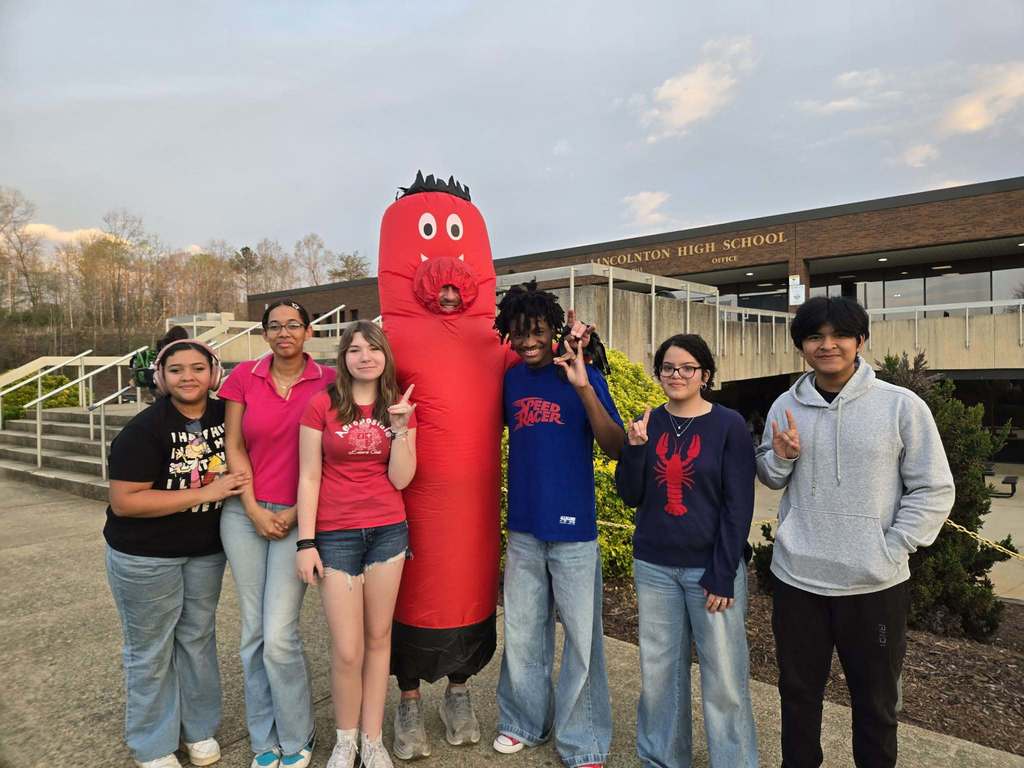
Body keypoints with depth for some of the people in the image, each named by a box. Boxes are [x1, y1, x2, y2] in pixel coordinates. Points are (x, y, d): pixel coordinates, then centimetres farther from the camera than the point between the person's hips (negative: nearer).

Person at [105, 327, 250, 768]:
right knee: (151, 650, 9)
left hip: (207, 550, 4)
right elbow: (124, 501, -22)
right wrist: (205, 493, -25)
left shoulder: (227, 415, -5)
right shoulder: (143, 430, -19)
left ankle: (199, 729, 35)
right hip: (145, 557, -4)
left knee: (198, 637, 16)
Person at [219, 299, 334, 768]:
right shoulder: (244, 376, 3)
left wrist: (295, 512, -8)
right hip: (245, 513, 3)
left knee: (279, 635, -5)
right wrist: (254, 509, -4)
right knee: (254, 631, 10)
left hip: (298, 516, -2)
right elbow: (234, 448, 4)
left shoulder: (328, 382, -4)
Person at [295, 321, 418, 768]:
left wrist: (400, 427, -14)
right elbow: (308, 478, -3)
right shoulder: (321, 406, -4)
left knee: (379, 637, 12)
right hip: (335, 536, -2)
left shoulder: (400, 407, 4)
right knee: (347, 651, 1)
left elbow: (400, 479, -3)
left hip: (388, 532, 3)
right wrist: (305, 542, -6)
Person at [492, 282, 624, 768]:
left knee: (581, 639, 5)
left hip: (573, 529, -4)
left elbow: (616, 448, -17)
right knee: (522, 634, 15)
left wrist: (584, 388, -26)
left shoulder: (583, 376, -6)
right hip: (523, 528, 4)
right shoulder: (510, 380, 6)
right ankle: (524, 721, 35)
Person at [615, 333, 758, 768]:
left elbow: (738, 506, -8)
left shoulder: (729, 426, -6)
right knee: (659, 671, 12)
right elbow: (631, 496, 3)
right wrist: (635, 448, -13)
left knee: (724, 678, 3)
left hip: (712, 567, -3)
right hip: (654, 567, 3)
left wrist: (722, 575, -11)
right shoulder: (648, 423, 4)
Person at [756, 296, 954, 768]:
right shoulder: (785, 407, 2)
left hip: (874, 585, -2)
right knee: (798, 693, 18)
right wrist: (781, 457, -10)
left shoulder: (901, 406, -8)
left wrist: (890, 551, -10)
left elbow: (933, 490, -4)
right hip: (796, 578, 3)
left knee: (875, 703, 17)